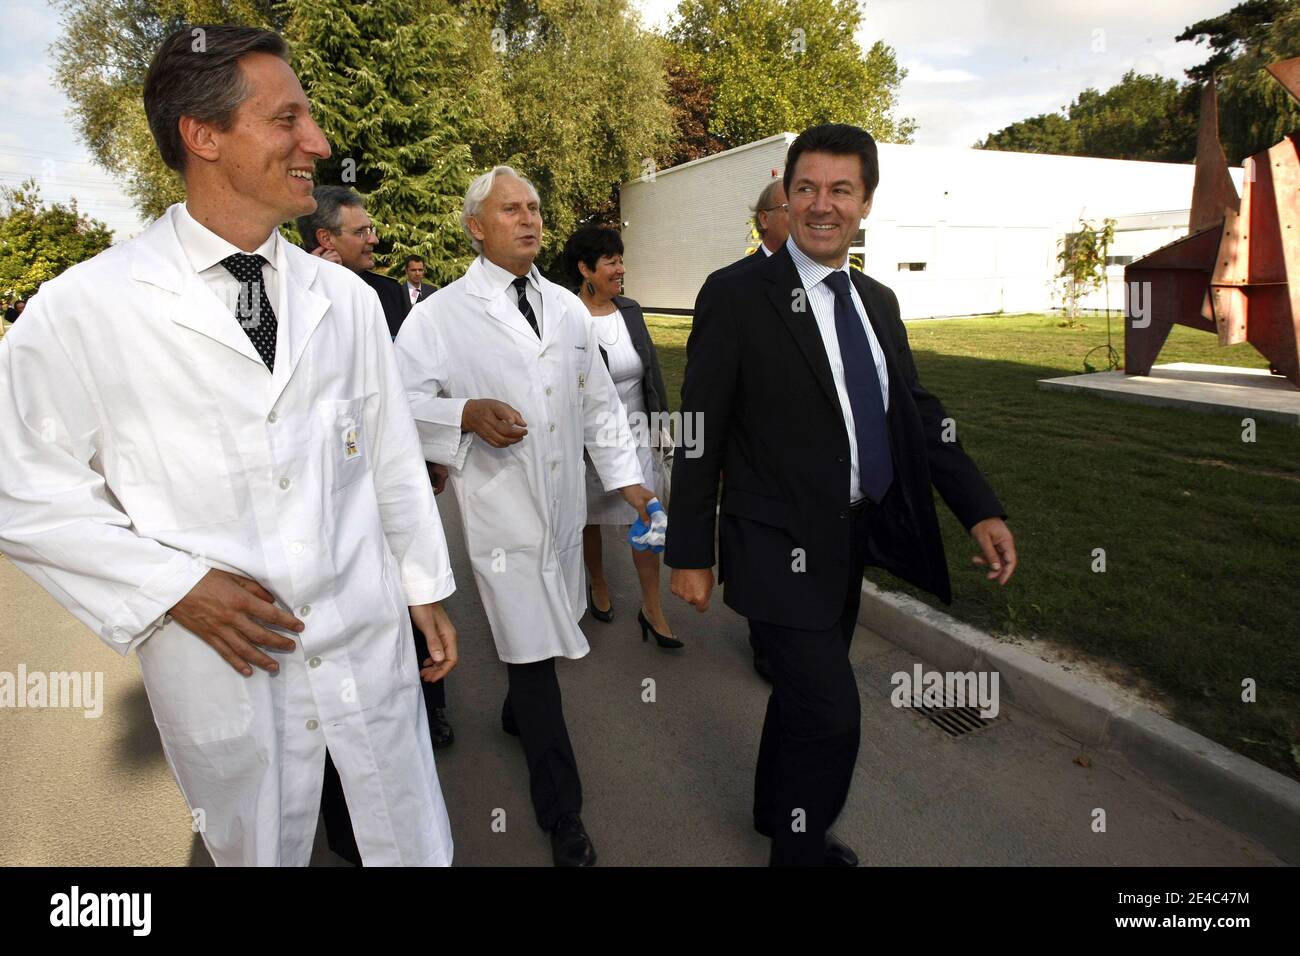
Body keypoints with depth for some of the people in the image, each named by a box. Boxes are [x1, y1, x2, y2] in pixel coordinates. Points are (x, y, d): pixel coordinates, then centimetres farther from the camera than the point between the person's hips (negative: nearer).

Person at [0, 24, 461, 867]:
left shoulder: (345, 297, 2)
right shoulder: (84, 309, -9)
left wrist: (425, 587, 11)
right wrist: (173, 587, -12)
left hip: (371, 644, 3)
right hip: (223, 662, -2)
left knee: (418, 846, 16)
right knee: (259, 851, 20)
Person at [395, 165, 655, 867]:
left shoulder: (567, 307, 10)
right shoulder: (440, 314, -6)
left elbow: (598, 401, 14)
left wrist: (626, 475, 10)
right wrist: (467, 414, -24)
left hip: (565, 501, 6)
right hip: (500, 507, -5)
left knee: (542, 637, 21)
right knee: (534, 654, 1)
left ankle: (517, 714, 54)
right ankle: (562, 816, 18)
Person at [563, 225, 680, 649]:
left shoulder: (630, 309, 2)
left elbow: (651, 368, 10)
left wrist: (656, 421, 10)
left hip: (636, 433, 4)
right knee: (590, 519, 16)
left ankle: (652, 610, 15)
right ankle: (598, 587, 40)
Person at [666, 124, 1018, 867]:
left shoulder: (878, 301, 8)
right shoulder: (737, 295, -12)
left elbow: (918, 412, 7)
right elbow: (701, 434, -12)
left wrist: (980, 508, -4)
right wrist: (690, 552, -11)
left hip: (851, 544, 7)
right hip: (782, 549, -7)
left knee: (806, 694, 22)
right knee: (832, 716, -4)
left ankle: (778, 813, 47)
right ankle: (802, 849, 25)